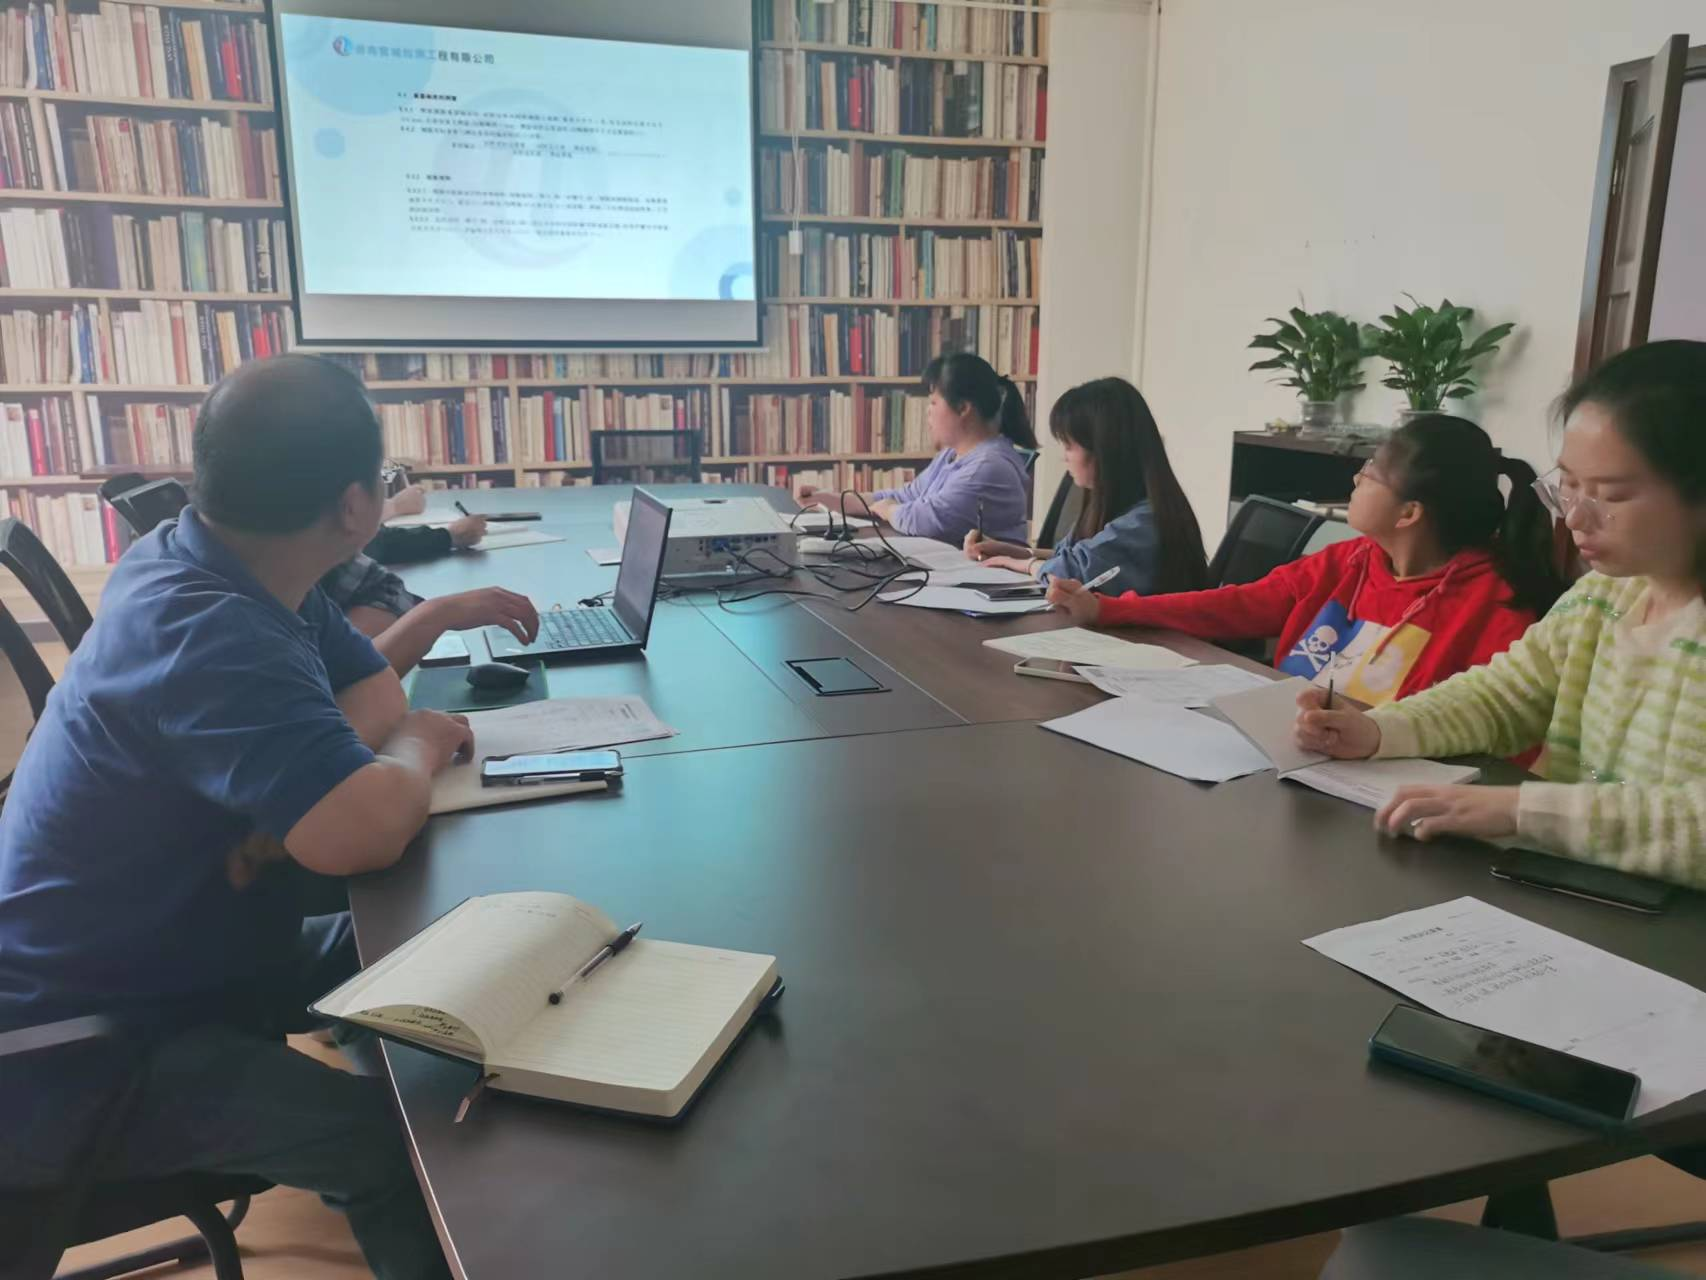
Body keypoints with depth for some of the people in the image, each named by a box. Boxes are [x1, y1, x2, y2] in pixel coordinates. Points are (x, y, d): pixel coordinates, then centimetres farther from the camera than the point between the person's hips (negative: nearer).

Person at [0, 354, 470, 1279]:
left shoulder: (216, 567, -3)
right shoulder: (204, 634, -32)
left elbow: (372, 697, 1)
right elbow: (365, 830, -43)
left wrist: (294, 808, -20)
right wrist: (415, 750, -20)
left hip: (179, 962, 9)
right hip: (78, 1057, -9)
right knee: (406, 1146, -23)